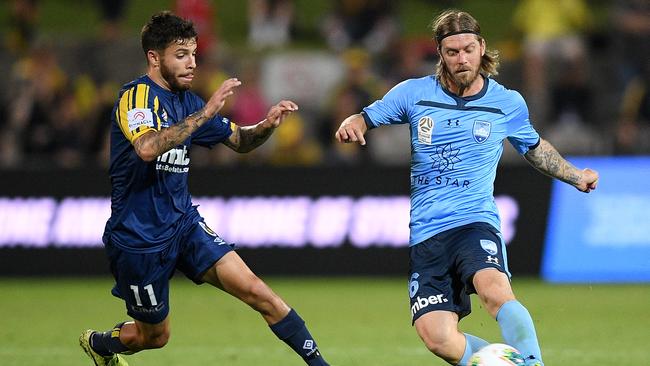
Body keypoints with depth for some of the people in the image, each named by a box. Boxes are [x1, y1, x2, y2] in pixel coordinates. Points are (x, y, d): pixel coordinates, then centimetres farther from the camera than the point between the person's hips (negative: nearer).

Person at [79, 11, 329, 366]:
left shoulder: (188, 101, 7)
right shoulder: (137, 96, -18)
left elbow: (238, 140, 17)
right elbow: (147, 148, -38)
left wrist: (266, 125, -5)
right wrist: (206, 113, -38)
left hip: (183, 222, 6)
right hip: (139, 238, -6)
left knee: (255, 290, -11)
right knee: (155, 335, 10)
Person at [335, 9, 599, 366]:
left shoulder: (508, 103, 7)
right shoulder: (414, 93, 6)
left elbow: (534, 146, 26)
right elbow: (366, 118, 16)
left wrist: (573, 174, 13)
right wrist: (351, 124, -8)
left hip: (475, 220, -2)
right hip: (424, 234, 2)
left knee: (496, 292, -36)